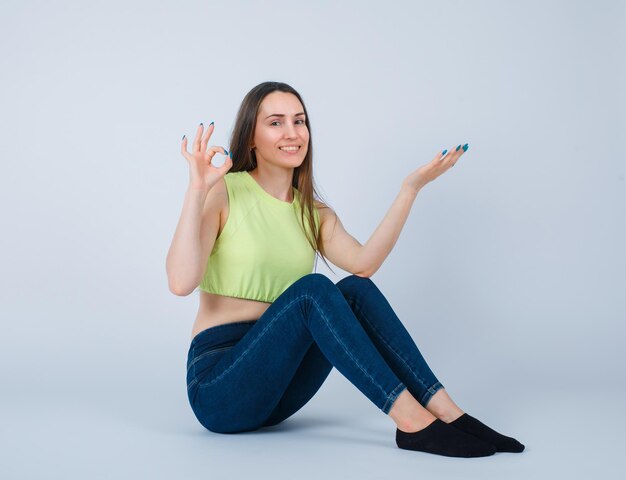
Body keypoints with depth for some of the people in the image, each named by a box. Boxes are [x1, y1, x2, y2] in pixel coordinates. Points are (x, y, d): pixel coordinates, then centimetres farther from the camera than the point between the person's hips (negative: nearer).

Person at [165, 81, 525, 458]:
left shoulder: (314, 213, 9)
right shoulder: (224, 193, -6)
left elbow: (364, 263, -13)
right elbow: (181, 282, -22)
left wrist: (410, 188, -15)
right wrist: (197, 190, -25)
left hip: (278, 386, 5)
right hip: (217, 385, -5)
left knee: (357, 290, -18)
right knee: (313, 289, -28)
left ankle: (446, 412, -21)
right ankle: (411, 420, -31)